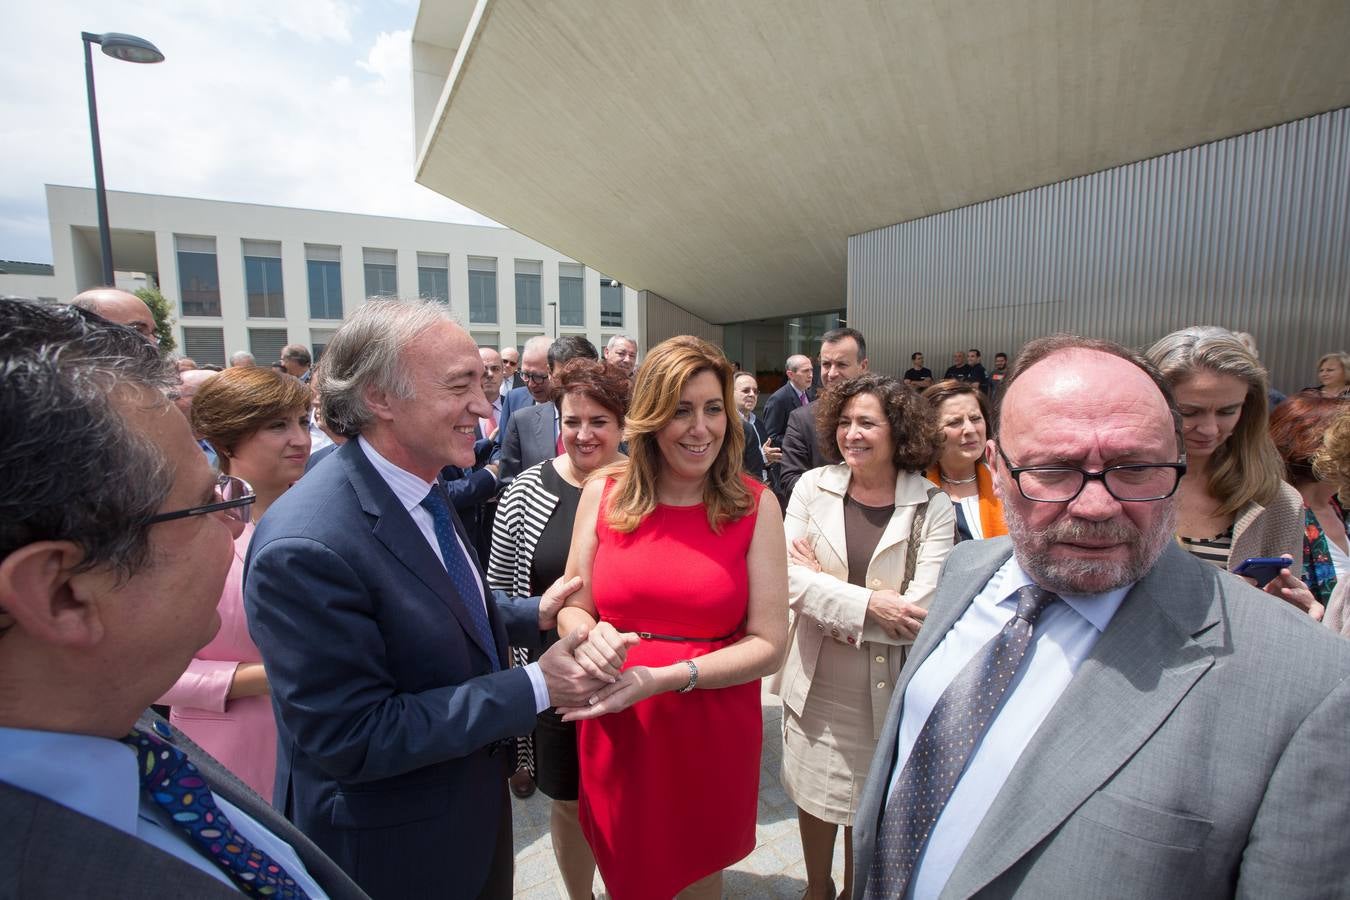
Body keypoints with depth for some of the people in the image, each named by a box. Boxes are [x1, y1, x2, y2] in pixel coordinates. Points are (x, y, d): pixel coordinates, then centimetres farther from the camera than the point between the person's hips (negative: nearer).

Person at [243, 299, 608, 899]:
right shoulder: (304, 549, -31)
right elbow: (347, 738, -28)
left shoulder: (424, 488, -4)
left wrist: (534, 613, -1)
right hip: (392, 852, -7)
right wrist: (534, 686, -27)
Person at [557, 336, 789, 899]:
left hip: (713, 737, -1)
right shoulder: (603, 493, -6)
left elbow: (768, 646, -11)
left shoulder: (755, 506, -10)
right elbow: (572, 608, 2)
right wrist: (589, 636, -21)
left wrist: (669, 676, -23)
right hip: (614, 734, 2)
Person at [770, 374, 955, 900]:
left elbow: (924, 609, -18)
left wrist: (825, 588, -14)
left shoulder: (932, 507, -11)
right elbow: (791, 577, -13)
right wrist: (868, 604, -23)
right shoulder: (813, 487, -7)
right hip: (815, 679, 1)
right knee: (814, 796, 21)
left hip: (885, 686, -1)